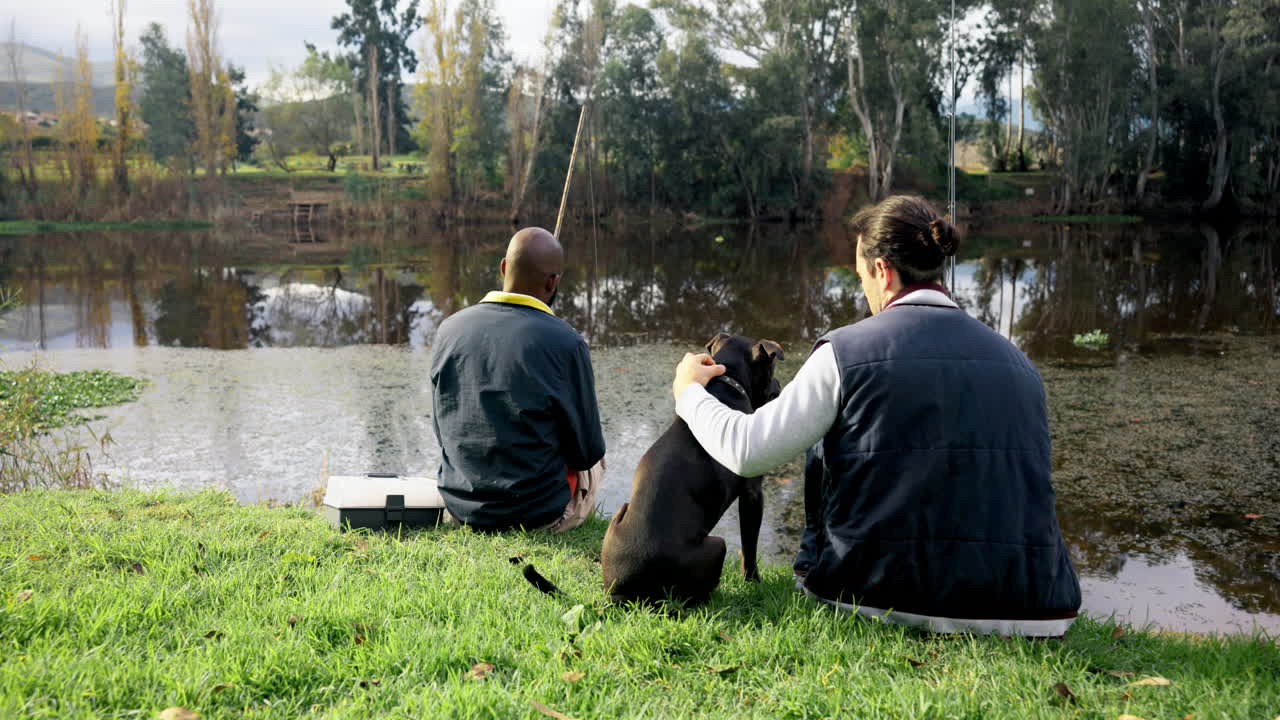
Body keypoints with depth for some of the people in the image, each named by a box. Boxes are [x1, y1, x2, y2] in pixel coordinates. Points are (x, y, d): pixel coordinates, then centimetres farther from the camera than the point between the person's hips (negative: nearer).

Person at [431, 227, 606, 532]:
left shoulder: (449, 330, -6)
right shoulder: (565, 343, -20)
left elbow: (442, 431, 6)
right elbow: (587, 450, -9)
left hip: (460, 507, 4)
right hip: (538, 513, -4)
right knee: (595, 460, 27)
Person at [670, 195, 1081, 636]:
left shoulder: (846, 352, -7)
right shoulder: (1019, 363, 7)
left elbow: (749, 451, -3)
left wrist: (689, 391, 16)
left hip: (883, 592, -3)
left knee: (824, 447, 20)